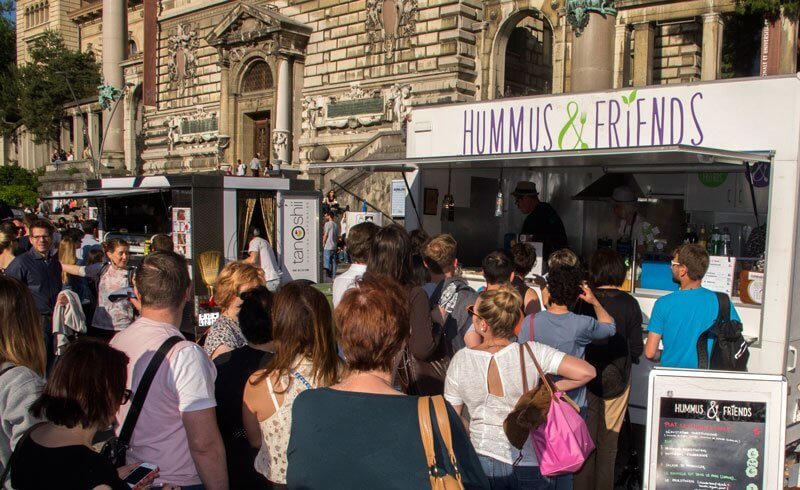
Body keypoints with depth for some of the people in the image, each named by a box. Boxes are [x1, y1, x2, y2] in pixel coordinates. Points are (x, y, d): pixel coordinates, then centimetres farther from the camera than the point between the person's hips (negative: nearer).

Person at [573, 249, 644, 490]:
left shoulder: (584, 301, -11)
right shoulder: (629, 303, -11)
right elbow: (637, 348, -8)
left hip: (587, 379, 0)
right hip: (617, 380, 0)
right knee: (608, 442, 12)